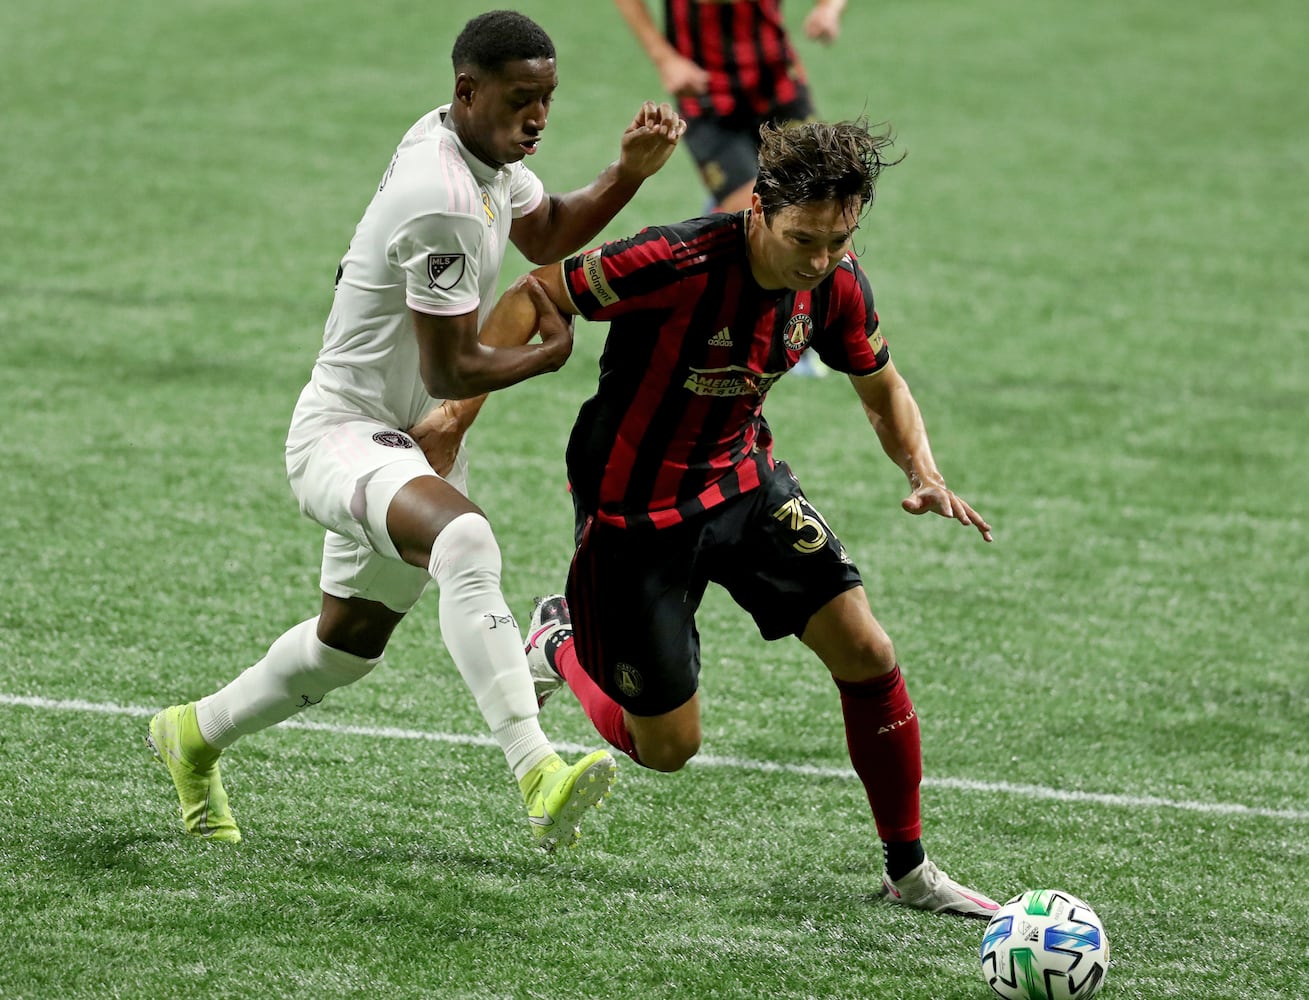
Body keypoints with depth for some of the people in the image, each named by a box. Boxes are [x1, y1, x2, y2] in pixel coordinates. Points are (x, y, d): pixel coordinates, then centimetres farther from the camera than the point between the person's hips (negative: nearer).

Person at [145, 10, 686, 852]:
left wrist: (631, 171, 5)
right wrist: (549, 353, -5)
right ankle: (537, 776, -54)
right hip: (343, 432, -11)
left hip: (412, 441, 11)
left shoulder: (484, 150, 3)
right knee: (463, 538, -39)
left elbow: (546, 234, 23)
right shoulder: (443, 200, -27)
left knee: (350, 642, 23)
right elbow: (450, 372, -22)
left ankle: (194, 736, 48)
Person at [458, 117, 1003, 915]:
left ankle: (909, 872, 12)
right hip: (635, 509, -5)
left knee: (867, 653, -5)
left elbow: (882, 388, 7)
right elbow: (537, 297, -20)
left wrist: (925, 474, -12)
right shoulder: (681, 264, -31)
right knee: (667, 748, 2)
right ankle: (560, 644, 34)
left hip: (744, 483, 5)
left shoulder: (835, 284, -12)